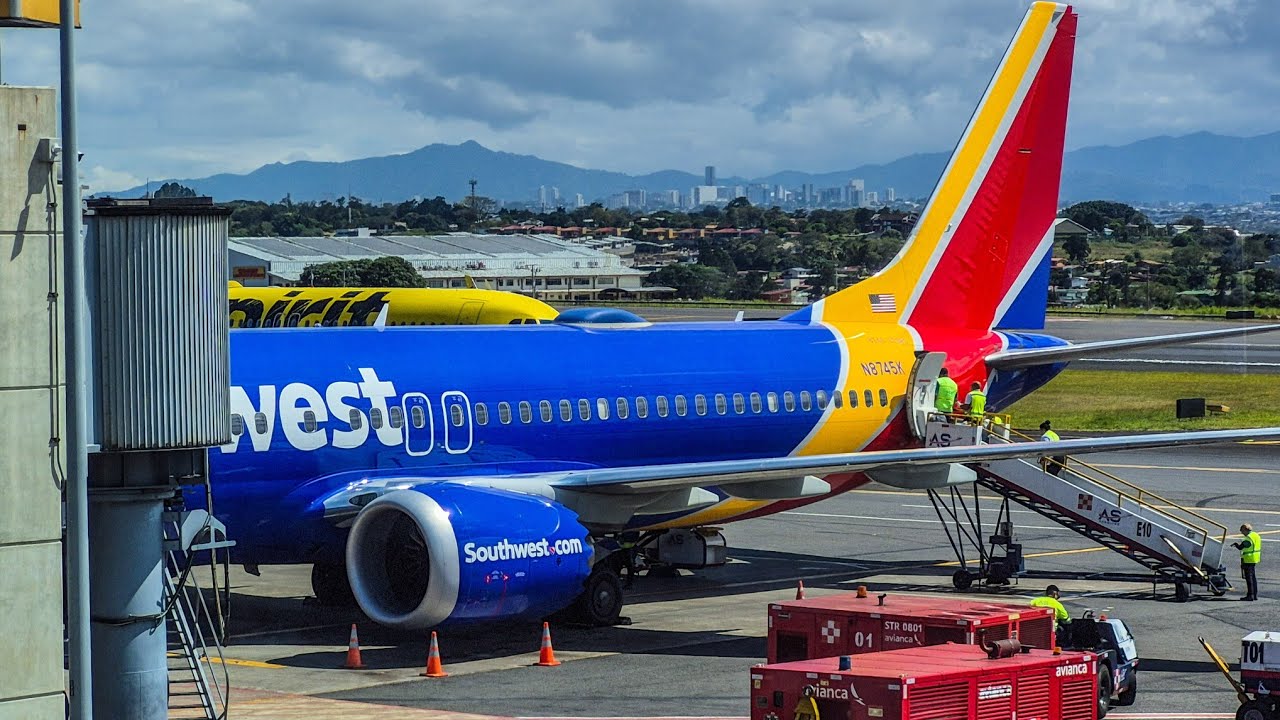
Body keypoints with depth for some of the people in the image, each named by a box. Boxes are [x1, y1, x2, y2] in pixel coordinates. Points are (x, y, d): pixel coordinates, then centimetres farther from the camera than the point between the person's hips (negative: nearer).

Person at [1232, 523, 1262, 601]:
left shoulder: (1248, 538, -19)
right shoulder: (1257, 536, 11)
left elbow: (1240, 547, -17)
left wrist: (1235, 544, 2)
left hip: (1248, 559, -9)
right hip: (1255, 559, 9)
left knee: (1249, 578, -5)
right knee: (1253, 577, 15)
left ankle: (1250, 595, -5)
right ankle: (1255, 595, 18)